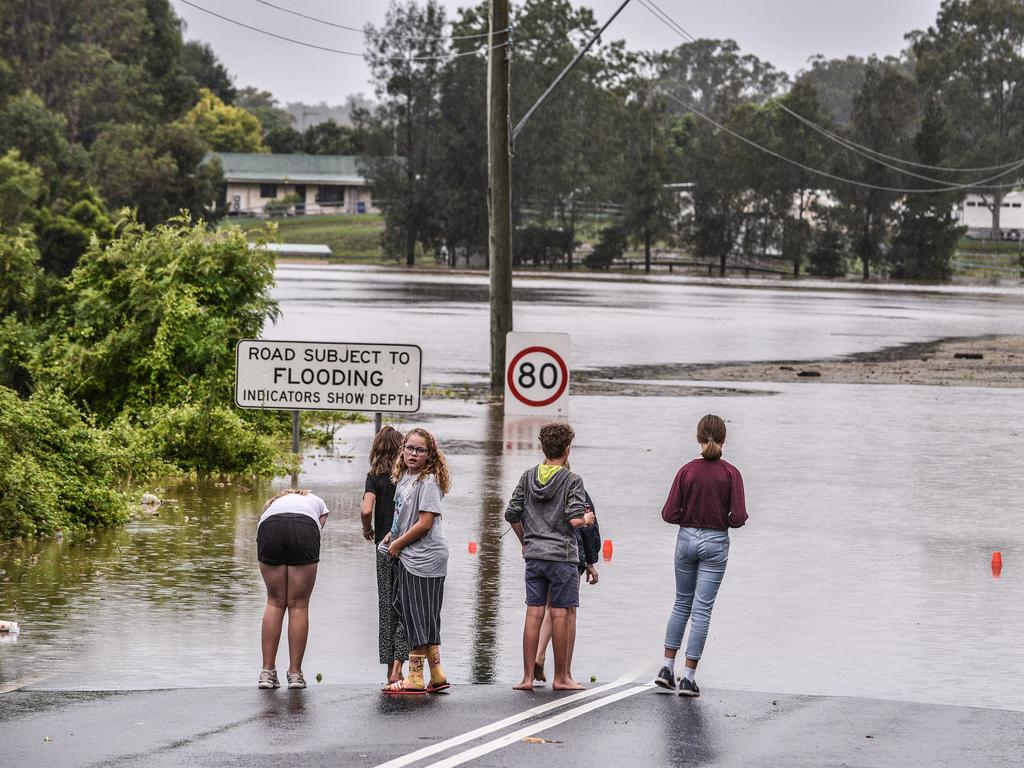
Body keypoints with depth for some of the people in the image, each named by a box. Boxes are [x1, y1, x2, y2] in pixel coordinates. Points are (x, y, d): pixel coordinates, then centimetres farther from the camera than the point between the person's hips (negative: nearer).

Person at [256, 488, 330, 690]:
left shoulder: (273, 503, 41)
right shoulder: (317, 502, 38)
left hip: (269, 529, 2)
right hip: (304, 529, -2)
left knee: (275, 602, 14)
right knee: (299, 605, 8)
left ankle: (267, 672, 12)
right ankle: (295, 673, 11)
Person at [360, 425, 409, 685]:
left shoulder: (376, 475, -1)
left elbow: (366, 510, -14)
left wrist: (367, 529, 6)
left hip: (385, 547, 1)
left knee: (386, 608, 9)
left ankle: (390, 670, 11)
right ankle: (397, 666, -12)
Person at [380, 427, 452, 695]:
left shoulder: (428, 481, -14)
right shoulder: (403, 477, 13)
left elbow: (424, 523, -18)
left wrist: (397, 544, -10)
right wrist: (391, 537, 6)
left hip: (424, 558, -9)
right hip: (409, 557, 9)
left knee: (417, 616, -4)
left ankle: (416, 678, 1)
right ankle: (436, 675, 16)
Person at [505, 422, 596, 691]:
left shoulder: (528, 477, 6)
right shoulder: (572, 480, -8)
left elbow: (512, 514, 7)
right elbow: (575, 519, -16)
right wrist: (587, 518, 6)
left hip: (533, 555, 4)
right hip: (562, 555, -4)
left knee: (534, 614, 5)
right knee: (560, 614, 2)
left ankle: (528, 676, 5)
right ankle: (561, 677, 8)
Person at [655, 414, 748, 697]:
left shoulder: (687, 471, -5)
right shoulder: (731, 474, -9)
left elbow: (669, 513, -7)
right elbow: (739, 517, -13)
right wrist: (722, 520, 7)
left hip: (686, 539, 2)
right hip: (715, 543, -2)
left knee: (682, 604, 19)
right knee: (702, 610, 2)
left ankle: (668, 667, 17)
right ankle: (688, 677, 1)